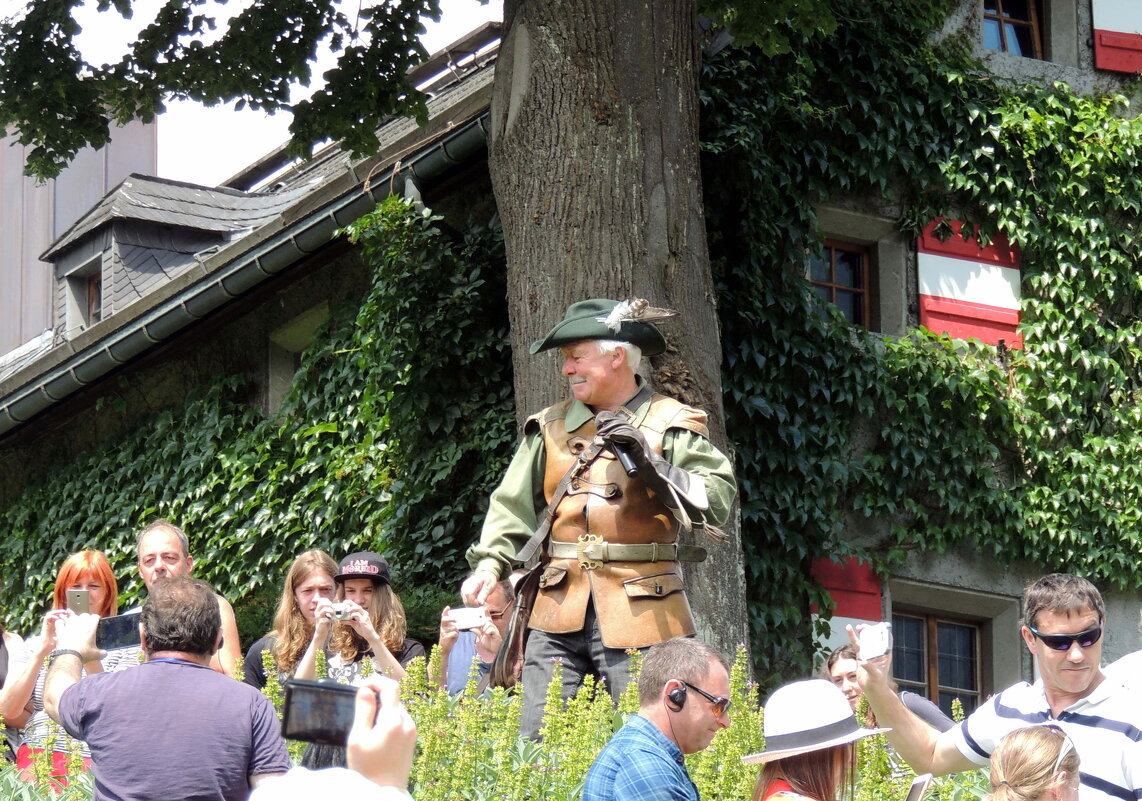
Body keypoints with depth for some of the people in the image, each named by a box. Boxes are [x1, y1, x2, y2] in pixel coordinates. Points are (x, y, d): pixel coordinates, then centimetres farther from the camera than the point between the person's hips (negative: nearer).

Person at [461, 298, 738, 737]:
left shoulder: (670, 425, 4)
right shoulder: (550, 426, 16)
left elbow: (717, 498, -7)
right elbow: (513, 505, 16)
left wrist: (647, 458, -14)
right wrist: (489, 565, 0)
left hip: (640, 611, -4)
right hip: (558, 608, 4)